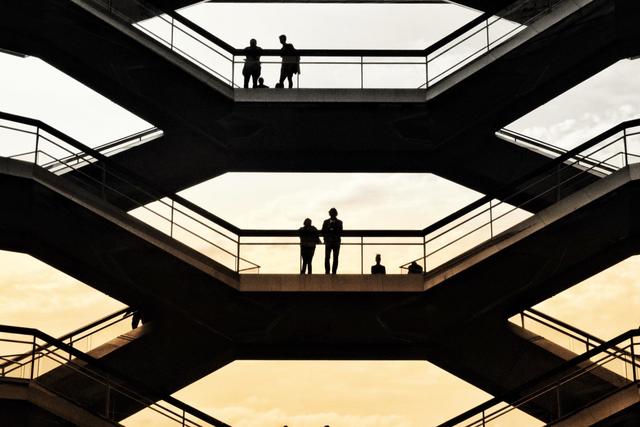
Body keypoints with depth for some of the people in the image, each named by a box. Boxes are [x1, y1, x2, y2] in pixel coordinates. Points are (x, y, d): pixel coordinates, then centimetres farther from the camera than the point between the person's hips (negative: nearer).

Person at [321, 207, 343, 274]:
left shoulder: (339, 222, 8)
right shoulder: (326, 222, 11)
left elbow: (340, 233, -2)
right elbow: (323, 232, 8)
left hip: (336, 242, 0)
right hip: (328, 242, 0)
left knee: (335, 258, -4)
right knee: (327, 257, -9)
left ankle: (334, 272, -2)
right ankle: (327, 271, -4)